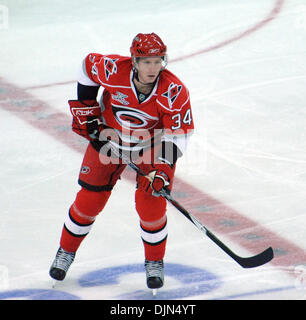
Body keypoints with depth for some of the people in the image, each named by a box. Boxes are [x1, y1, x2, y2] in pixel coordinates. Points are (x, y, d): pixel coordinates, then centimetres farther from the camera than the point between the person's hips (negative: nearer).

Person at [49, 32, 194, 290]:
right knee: (90, 199, 3)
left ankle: (155, 262, 11)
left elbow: (178, 135, -22)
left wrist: (162, 168, -34)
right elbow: (88, 65, -5)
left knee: (151, 201, -12)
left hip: (152, 142, -1)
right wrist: (85, 109, -4)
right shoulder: (112, 69, -28)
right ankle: (66, 251, 27)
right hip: (108, 134, 1)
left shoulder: (174, 91, -29)